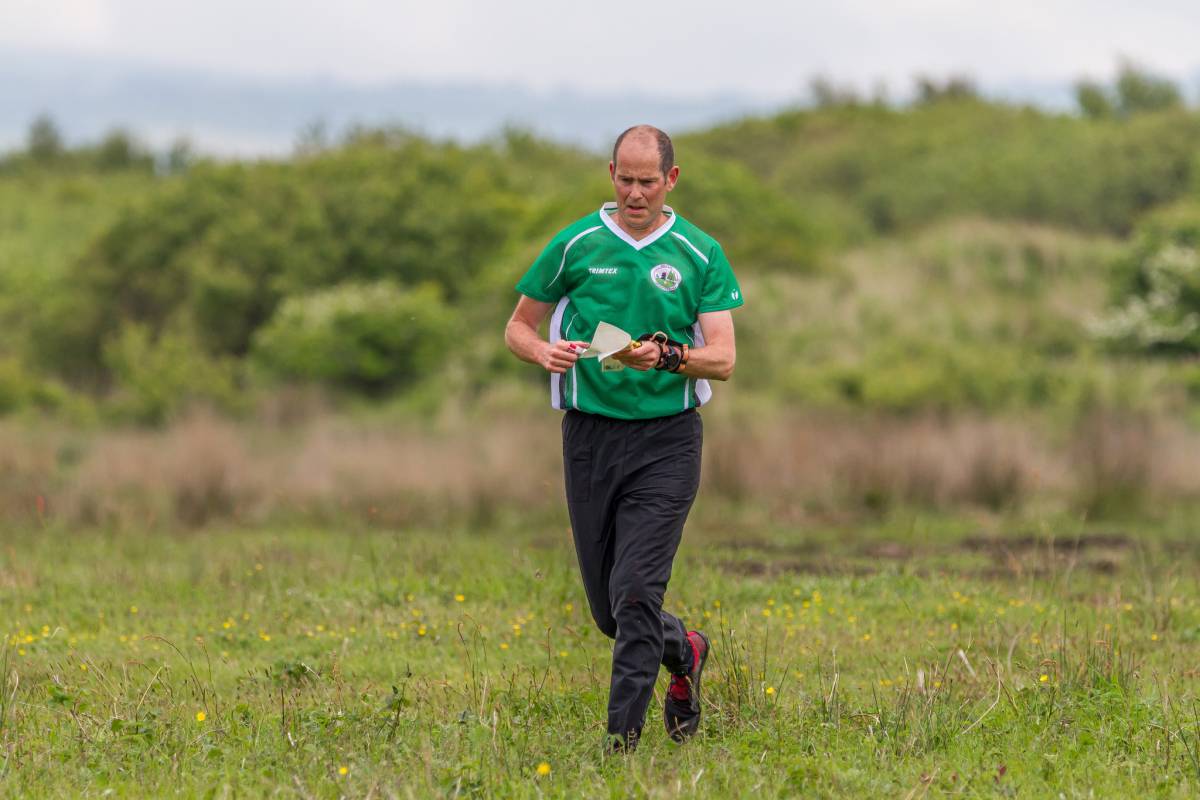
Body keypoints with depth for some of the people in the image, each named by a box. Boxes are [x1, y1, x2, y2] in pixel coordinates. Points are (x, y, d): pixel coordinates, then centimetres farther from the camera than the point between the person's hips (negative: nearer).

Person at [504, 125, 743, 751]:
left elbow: (722, 359, -4)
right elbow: (518, 327, 12)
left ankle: (622, 739, -6)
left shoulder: (701, 255, 2)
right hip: (590, 434, 2)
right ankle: (684, 652, 38)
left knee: (636, 591, -14)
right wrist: (544, 351, -11)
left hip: (666, 438, -2)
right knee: (606, 605, 7)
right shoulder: (575, 245, 5)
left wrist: (667, 356, -24)